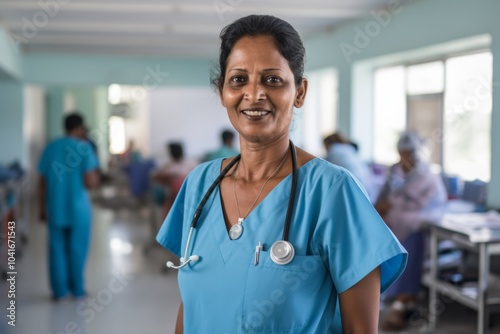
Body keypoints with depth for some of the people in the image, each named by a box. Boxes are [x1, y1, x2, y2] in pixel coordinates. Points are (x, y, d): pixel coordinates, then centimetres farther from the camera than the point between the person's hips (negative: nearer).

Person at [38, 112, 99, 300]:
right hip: (78, 209, -3)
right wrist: (96, 176, 6)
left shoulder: (50, 148, 3)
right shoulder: (84, 147, -10)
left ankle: (59, 290, 14)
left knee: (57, 248, 10)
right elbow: (90, 183, -16)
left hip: (55, 209, 3)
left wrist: (43, 207, 14)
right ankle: (77, 289, 16)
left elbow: (43, 182, 5)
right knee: (77, 249, 8)